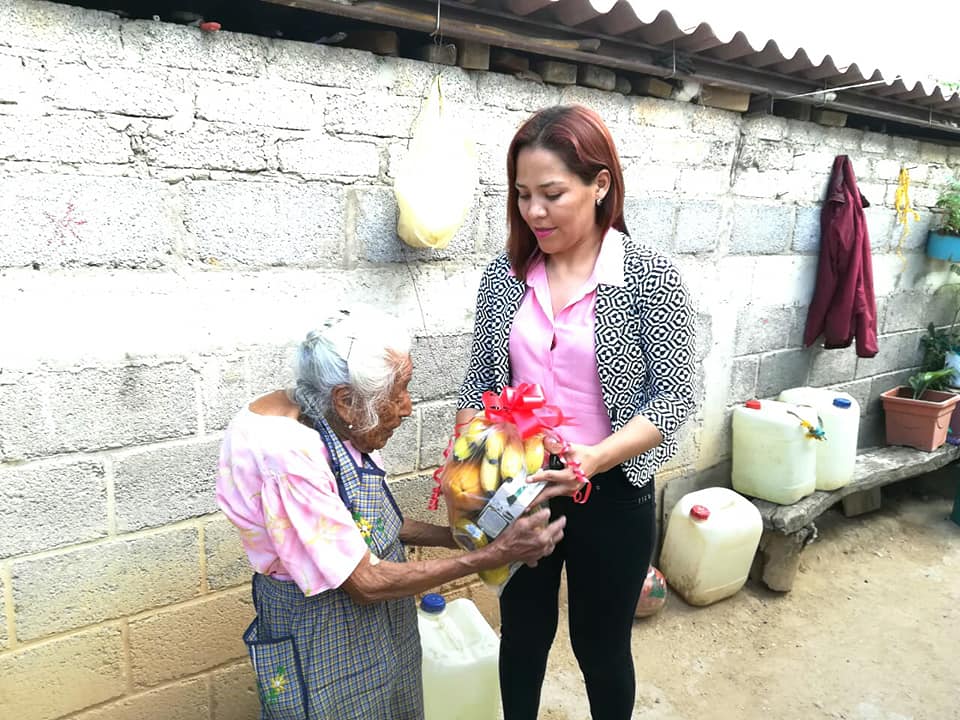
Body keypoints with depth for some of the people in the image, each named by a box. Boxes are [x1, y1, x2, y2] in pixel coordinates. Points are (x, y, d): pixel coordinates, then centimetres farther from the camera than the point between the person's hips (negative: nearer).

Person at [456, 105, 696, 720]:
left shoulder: (650, 277, -13)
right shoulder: (505, 275, -1)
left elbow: (674, 396, -12)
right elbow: (481, 380, 6)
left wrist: (597, 458, -26)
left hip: (611, 496, -3)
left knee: (601, 646, 17)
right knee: (523, 634, 22)